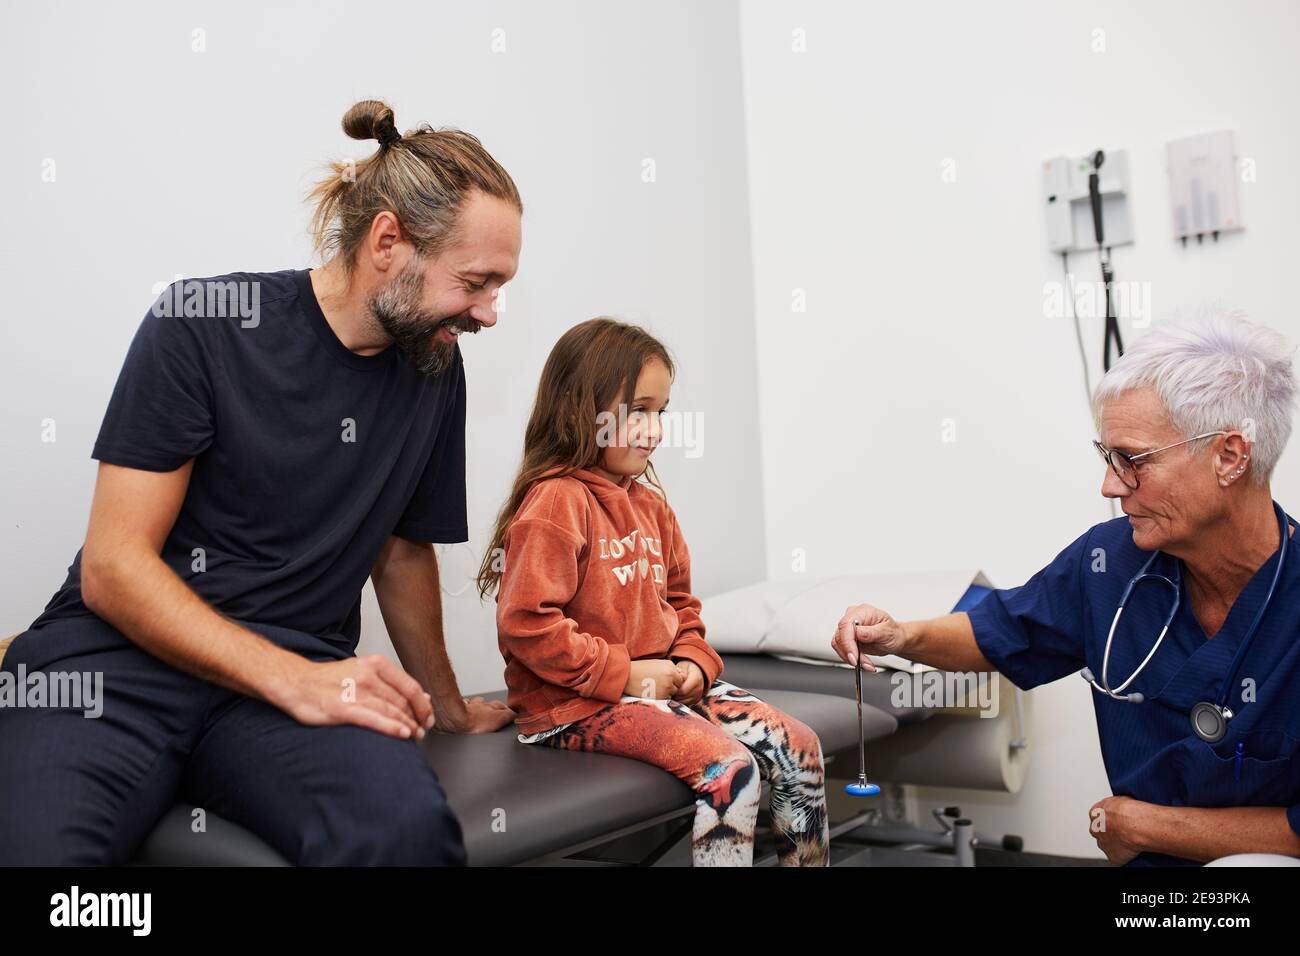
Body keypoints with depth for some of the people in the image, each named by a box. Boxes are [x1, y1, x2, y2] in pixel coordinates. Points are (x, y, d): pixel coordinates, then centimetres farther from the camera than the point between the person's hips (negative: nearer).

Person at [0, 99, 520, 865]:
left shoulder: (435, 369, 7)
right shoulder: (202, 325, -7)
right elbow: (113, 568, -10)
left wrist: (447, 707, 30)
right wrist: (297, 683, -21)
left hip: (296, 670, 3)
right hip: (116, 660, -2)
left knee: (408, 829, -32)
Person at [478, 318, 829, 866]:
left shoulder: (649, 501, 13)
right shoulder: (555, 501, -15)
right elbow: (526, 623, -22)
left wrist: (692, 662, 2)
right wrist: (624, 674, -19)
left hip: (661, 684, 9)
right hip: (577, 705, -9)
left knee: (798, 748, -2)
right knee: (730, 766, -25)